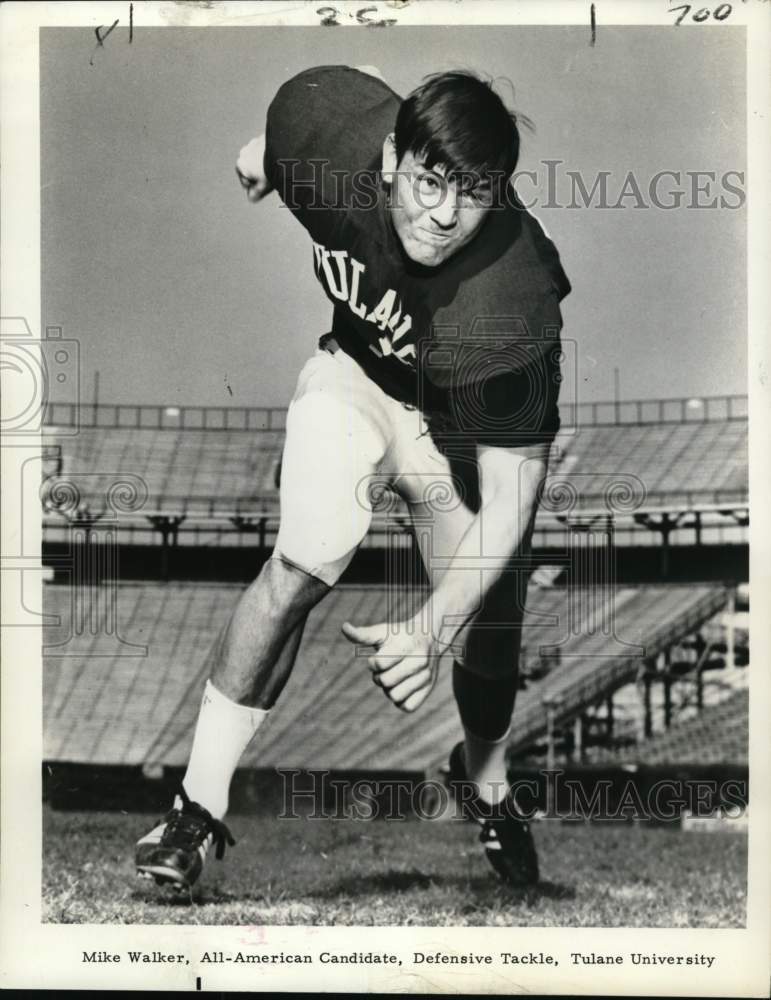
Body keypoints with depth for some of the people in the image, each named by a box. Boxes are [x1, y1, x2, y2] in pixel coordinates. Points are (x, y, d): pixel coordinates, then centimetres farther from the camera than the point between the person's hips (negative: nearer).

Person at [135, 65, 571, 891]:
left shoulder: (509, 302, -40)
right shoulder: (328, 136, -31)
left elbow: (509, 498, -39)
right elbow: (300, 104, -4)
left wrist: (433, 629, -50)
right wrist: (262, 154, 18)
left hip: (468, 419, -2)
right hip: (355, 369, 2)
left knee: (488, 642, 0)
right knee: (304, 562, -21)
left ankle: (486, 787, 36)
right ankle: (198, 807, -13)